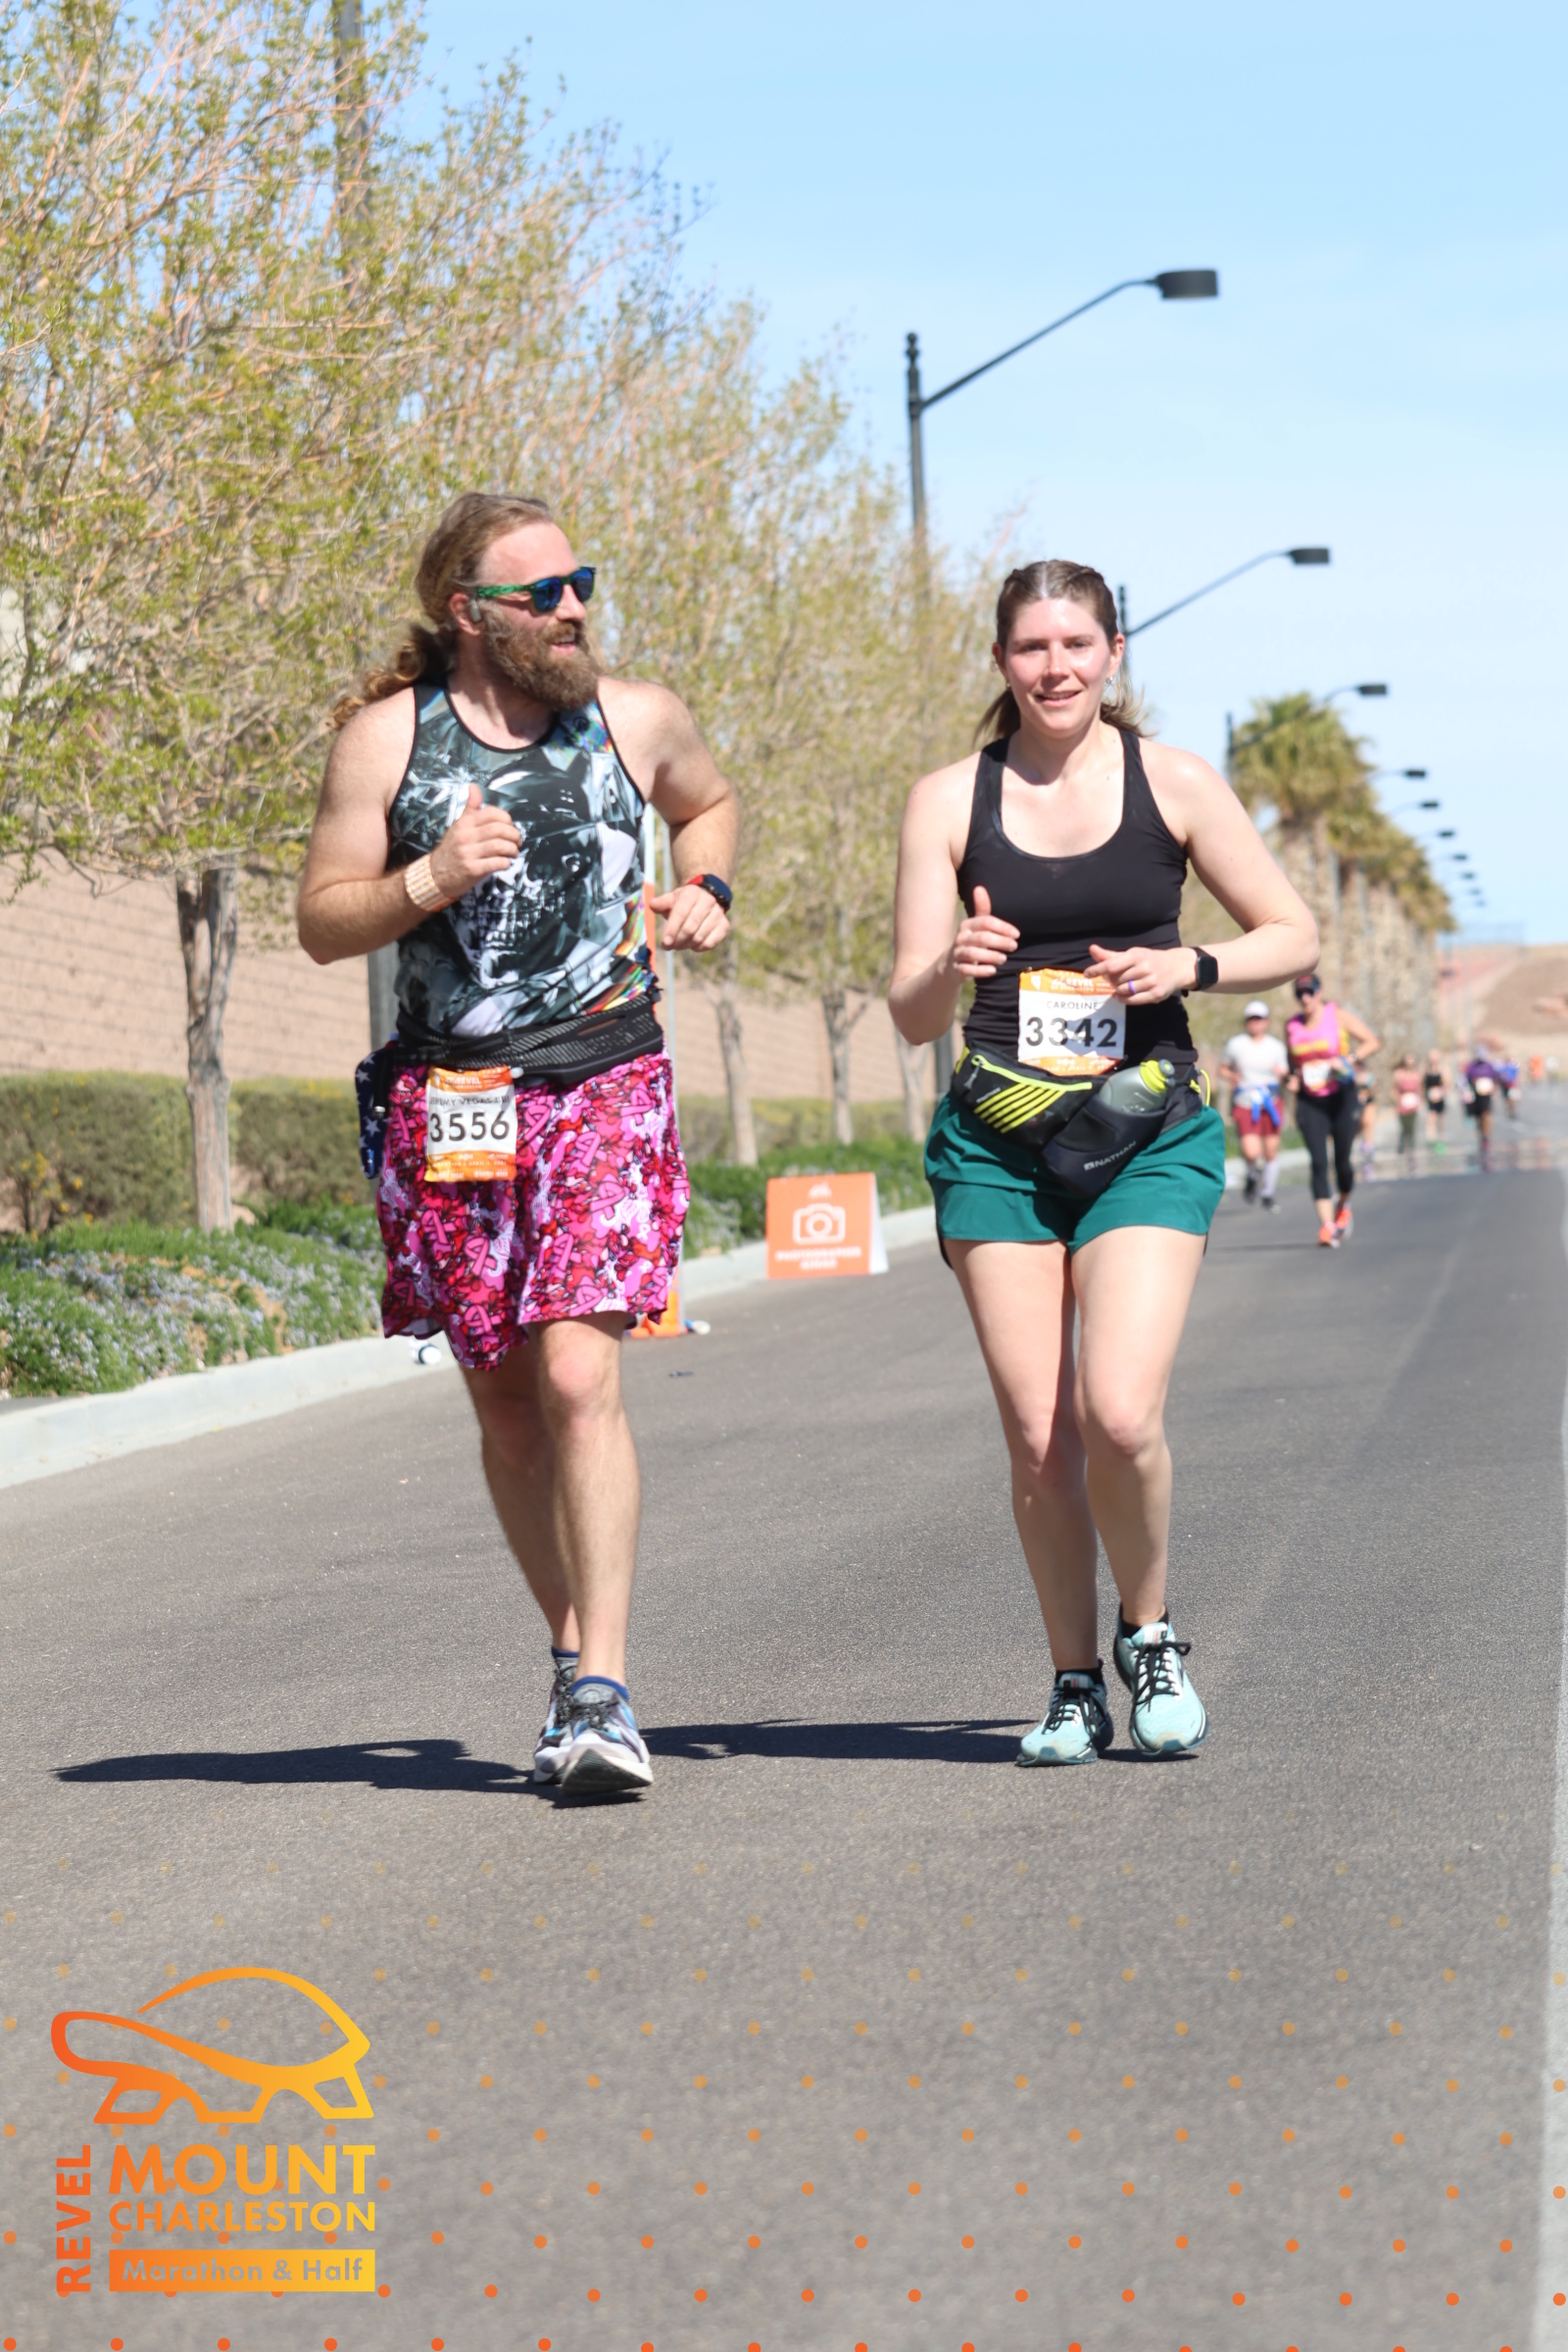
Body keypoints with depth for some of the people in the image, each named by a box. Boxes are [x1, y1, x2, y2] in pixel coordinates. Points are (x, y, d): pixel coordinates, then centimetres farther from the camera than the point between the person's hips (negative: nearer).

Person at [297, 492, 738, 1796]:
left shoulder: (638, 720, 5)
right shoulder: (389, 736, -1)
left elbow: (709, 799, 28)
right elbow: (322, 921, 1)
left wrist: (705, 889, 9)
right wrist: (428, 880, -17)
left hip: (606, 1086, -1)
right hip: (449, 1102, 1)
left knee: (579, 1378, -15)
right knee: (506, 1401, 9)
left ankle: (602, 1693, -16)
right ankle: (575, 1648, 25)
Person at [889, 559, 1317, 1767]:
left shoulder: (1174, 783, 2)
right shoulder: (951, 800, 4)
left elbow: (1293, 933, 8)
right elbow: (913, 1013, 4)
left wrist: (1188, 967, -10)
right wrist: (951, 971, -19)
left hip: (1147, 1134, -1)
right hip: (997, 1141, 1)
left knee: (1121, 1413, -16)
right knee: (1039, 1438, -2)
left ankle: (1152, 1635, 10)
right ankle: (1075, 1681, 16)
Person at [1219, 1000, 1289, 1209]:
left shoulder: (1276, 1046, 5)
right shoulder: (1235, 1044, 3)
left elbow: (1286, 1075, 8)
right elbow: (1224, 1068, 15)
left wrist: (1282, 1074, -15)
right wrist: (1231, 1078, -6)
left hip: (1271, 1103, 2)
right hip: (1245, 1103, -2)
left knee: (1271, 1152, 3)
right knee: (1251, 1152, -17)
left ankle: (1267, 1194, 23)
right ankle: (1253, 1176, 17)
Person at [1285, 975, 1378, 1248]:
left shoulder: (1338, 1016, -3)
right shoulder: (1292, 1025, 6)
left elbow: (1372, 1042, -4)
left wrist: (1349, 1059, -19)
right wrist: (1292, 1077, 0)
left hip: (1341, 1096, -2)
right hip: (1309, 1101, 2)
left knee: (1341, 1161, 1)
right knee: (1318, 1162, -12)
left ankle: (1343, 1206, 33)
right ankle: (1327, 1225, -16)